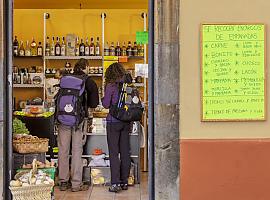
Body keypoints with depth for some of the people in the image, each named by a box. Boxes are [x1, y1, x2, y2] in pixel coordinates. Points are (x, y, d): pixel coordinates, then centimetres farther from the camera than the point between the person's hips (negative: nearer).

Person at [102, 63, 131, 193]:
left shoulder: (111, 86, -9)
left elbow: (106, 105, -7)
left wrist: (103, 98, 12)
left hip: (114, 121, -5)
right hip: (126, 121, 5)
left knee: (113, 153, 0)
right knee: (125, 152, 10)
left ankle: (115, 183, -2)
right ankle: (125, 181, 17)